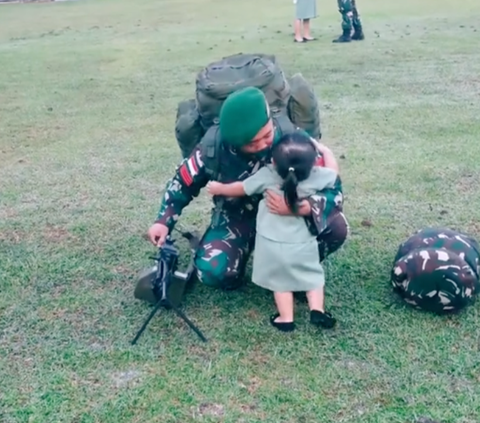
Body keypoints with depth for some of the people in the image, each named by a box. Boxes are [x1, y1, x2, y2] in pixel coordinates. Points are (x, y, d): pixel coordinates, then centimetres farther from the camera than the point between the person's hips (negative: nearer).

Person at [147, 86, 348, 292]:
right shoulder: (213, 146, -25)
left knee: (335, 227, -28)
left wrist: (300, 207, -44)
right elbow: (183, 182, -3)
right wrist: (163, 220, -10)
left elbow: (332, 189, -24)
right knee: (213, 271, -26)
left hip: (287, 214, 0)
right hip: (237, 217, 0)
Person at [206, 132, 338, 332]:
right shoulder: (316, 177, -18)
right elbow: (332, 168, 5)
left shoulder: (267, 176, -19)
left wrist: (219, 188, 15)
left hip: (273, 244, 0)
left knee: (281, 280, 16)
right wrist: (320, 148, 12)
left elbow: (241, 188, -2)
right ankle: (317, 311, 8)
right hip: (303, 244, 1)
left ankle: (286, 318, 17)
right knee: (312, 275, 20)